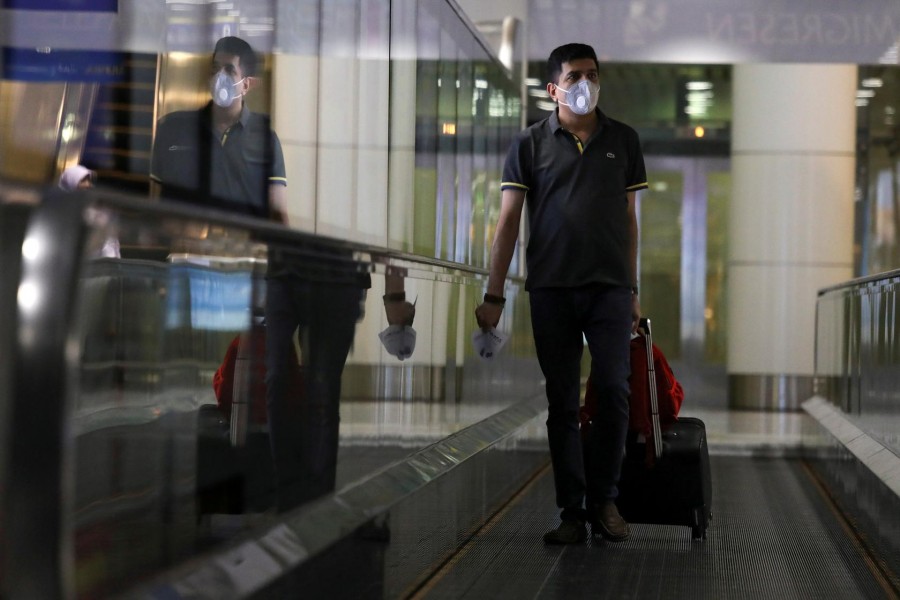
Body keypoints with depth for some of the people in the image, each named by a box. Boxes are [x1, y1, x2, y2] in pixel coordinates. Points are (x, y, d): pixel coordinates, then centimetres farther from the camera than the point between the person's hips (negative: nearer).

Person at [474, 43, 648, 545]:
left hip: (610, 287, 1)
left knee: (614, 394, -4)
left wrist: (633, 290, 10)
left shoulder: (623, 140, 10)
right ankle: (572, 512, 10)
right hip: (551, 289, -1)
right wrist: (494, 295, -3)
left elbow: (629, 218, 13)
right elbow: (509, 221, 2)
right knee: (562, 403, 3)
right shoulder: (531, 144, 4)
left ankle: (604, 501, 11)